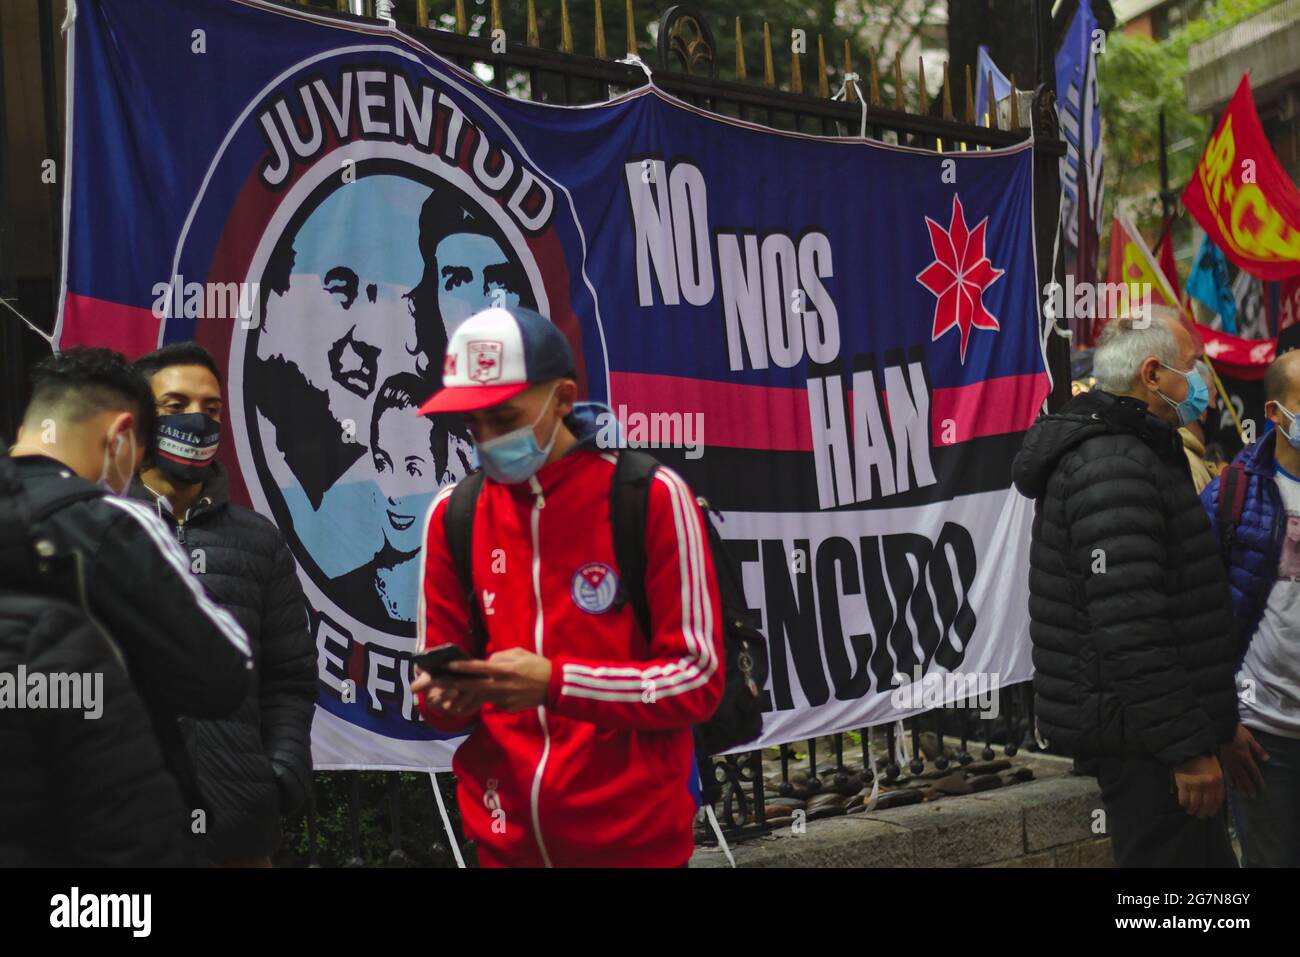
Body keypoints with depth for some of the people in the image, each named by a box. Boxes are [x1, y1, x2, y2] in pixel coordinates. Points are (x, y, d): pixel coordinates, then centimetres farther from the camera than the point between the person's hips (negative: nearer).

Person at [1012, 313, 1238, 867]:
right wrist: (1187, 745, -23)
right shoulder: (1114, 468, -20)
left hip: (1143, 723, 11)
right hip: (1140, 737, -11)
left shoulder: (1131, 452, 15)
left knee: (1208, 854, 18)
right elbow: (1130, 629, -26)